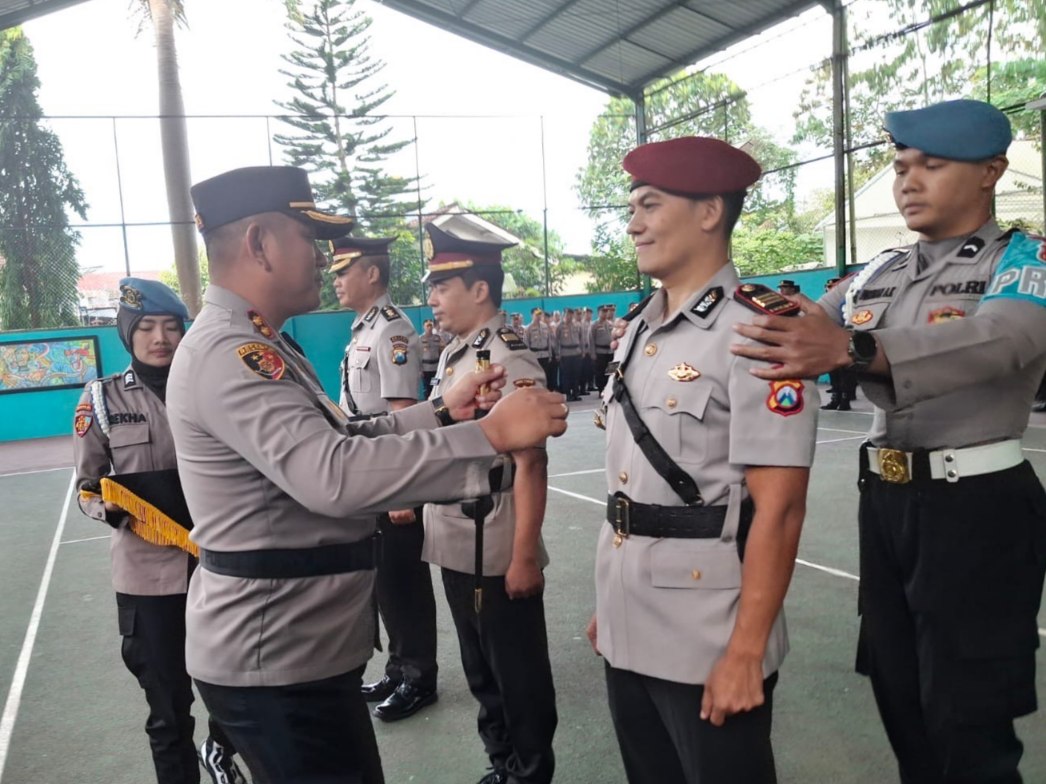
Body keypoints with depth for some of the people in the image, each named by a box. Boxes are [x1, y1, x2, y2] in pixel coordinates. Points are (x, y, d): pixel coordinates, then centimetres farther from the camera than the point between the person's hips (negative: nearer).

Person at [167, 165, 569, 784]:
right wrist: (490, 436, -34)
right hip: (275, 660, -10)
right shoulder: (228, 354, -23)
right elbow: (334, 474, -37)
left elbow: (340, 441, 13)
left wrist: (442, 413, 1)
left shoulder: (253, 347, 12)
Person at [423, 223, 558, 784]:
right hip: (455, 548, 9)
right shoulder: (451, 356, 9)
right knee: (480, 670, 22)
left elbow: (531, 466, -20)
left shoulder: (511, 362, -18)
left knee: (519, 675, 9)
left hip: (497, 553, -9)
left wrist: (524, 558, -20)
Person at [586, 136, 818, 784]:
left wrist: (745, 653, -17)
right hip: (627, 633, 7)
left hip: (707, 647, -7)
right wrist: (608, 603, 14)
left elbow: (779, 509, -18)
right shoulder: (638, 330, 7)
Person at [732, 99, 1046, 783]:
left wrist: (853, 349, -45)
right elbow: (805, 339, 7)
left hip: (978, 506, -5)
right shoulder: (878, 275, 12)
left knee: (967, 721, 5)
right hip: (885, 501, 6)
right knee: (899, 696, 17)